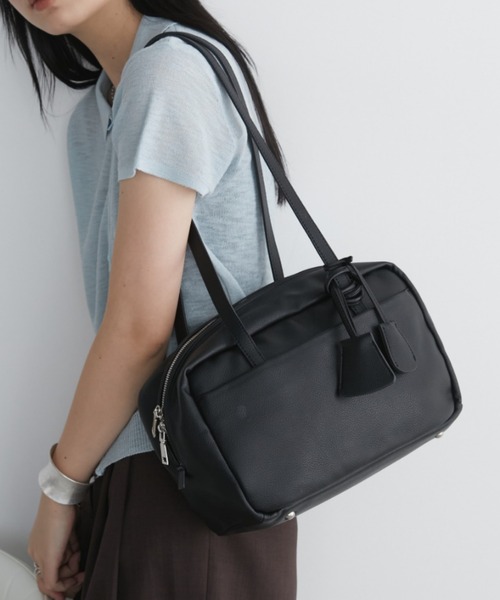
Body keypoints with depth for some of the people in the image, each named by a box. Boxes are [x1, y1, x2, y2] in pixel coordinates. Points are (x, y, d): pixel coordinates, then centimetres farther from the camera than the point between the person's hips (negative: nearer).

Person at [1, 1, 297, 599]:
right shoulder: (91, 116, 12)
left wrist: (59, 487, -7)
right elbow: (115, 306, 8)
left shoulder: (170, 69, -16)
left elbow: (141, 327, -19)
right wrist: (72, 476, 3)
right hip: (135, 458, 8)